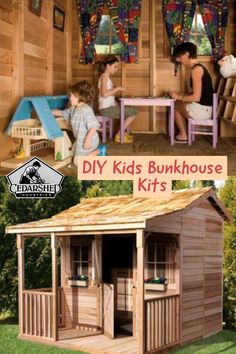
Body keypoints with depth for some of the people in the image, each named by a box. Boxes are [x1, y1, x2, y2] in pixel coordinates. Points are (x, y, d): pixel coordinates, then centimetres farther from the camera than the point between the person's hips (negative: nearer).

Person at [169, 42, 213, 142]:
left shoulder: (196, 69, -18)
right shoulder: (199, 68, 13)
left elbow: (196, 97, -22)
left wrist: (179, 97, -8)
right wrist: (180, 96, 11)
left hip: (201, 110, -9)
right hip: (205, 108, 9)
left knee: (174, 105, 9)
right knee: (178, 105, 22)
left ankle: (183, 135, 19)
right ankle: (186, 134, 20)